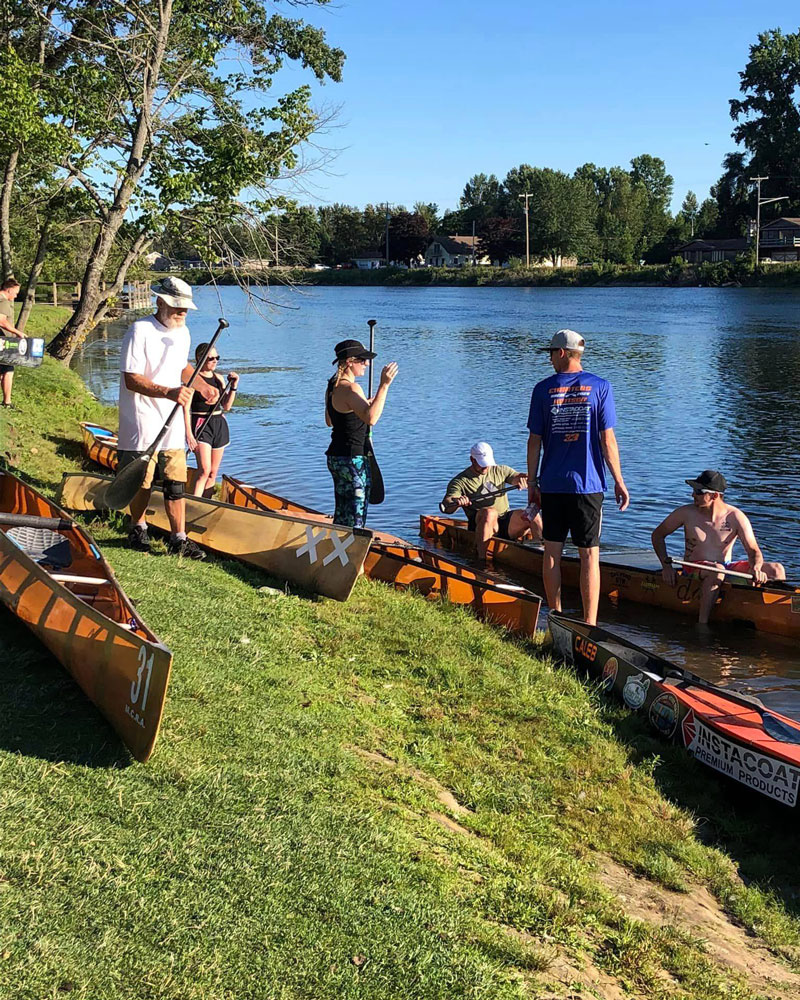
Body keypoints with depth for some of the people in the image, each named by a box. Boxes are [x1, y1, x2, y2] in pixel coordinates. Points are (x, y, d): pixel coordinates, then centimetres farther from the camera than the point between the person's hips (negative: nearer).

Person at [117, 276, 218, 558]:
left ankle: (179, 539, 10)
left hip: (172, 421, 6)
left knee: (176, 482, 5)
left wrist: (203, 386, 12)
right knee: (142, 482, 6)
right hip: (142, 422, -6)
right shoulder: (140, 331, -15)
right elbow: (131, 379, -21)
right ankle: (138, 529, 28)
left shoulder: (182, 332, 10)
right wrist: (168, 392, -32)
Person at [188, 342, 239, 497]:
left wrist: (233, 386, -4)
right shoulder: (194, 378, -7)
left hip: (219, 425, 7)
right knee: (204, 470, -18)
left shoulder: (219, 378, 12)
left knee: (213, 472, 8)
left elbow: (226, 406, 10)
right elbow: (186, 407, -11)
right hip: (201, 425, -7)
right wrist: (188, 433, -18)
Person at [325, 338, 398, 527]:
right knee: (355, 519, -3)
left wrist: (365, 405, 22)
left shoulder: (333, 386, 11)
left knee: (342, 515, 19)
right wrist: (384, 386, -36)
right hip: (352, 460, -10)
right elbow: (371, 418, -34)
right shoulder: (350, 388, -20)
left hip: (336, 457, 10)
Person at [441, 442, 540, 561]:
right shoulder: (461, 481, 3)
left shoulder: (500, 471, 16)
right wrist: (456, 502, -36)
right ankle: (481, 557, -38)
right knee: (490, 512, -37)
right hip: (480, 525, -3)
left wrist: (522, 479, -20)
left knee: (533, 514, -23)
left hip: (507, 523, 3)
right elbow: (446, 507, -11)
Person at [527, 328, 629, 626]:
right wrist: (619, 481, 2)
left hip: (552, 484, 2)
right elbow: (607, 439, -5)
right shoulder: (600, 387, -3)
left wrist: (532, 482, 9)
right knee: (589, 555, 1)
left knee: (552, 551, 12)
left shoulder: (543, 389, 0)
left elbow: (535, 440, 1)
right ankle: (589, 625, 1)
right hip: (587, 484, -1)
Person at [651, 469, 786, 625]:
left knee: (776, 570, -16)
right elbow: (658, 535, 5)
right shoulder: (686, 513, -7)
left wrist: (756, 568, -34)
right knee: (717, 571, -41)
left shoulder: (735, 517, -8)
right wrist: (666, 565, -7)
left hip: (727, 567, 2)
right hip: (694, 570, -2)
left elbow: (754, 551, -10)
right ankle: (702, 623, -35)